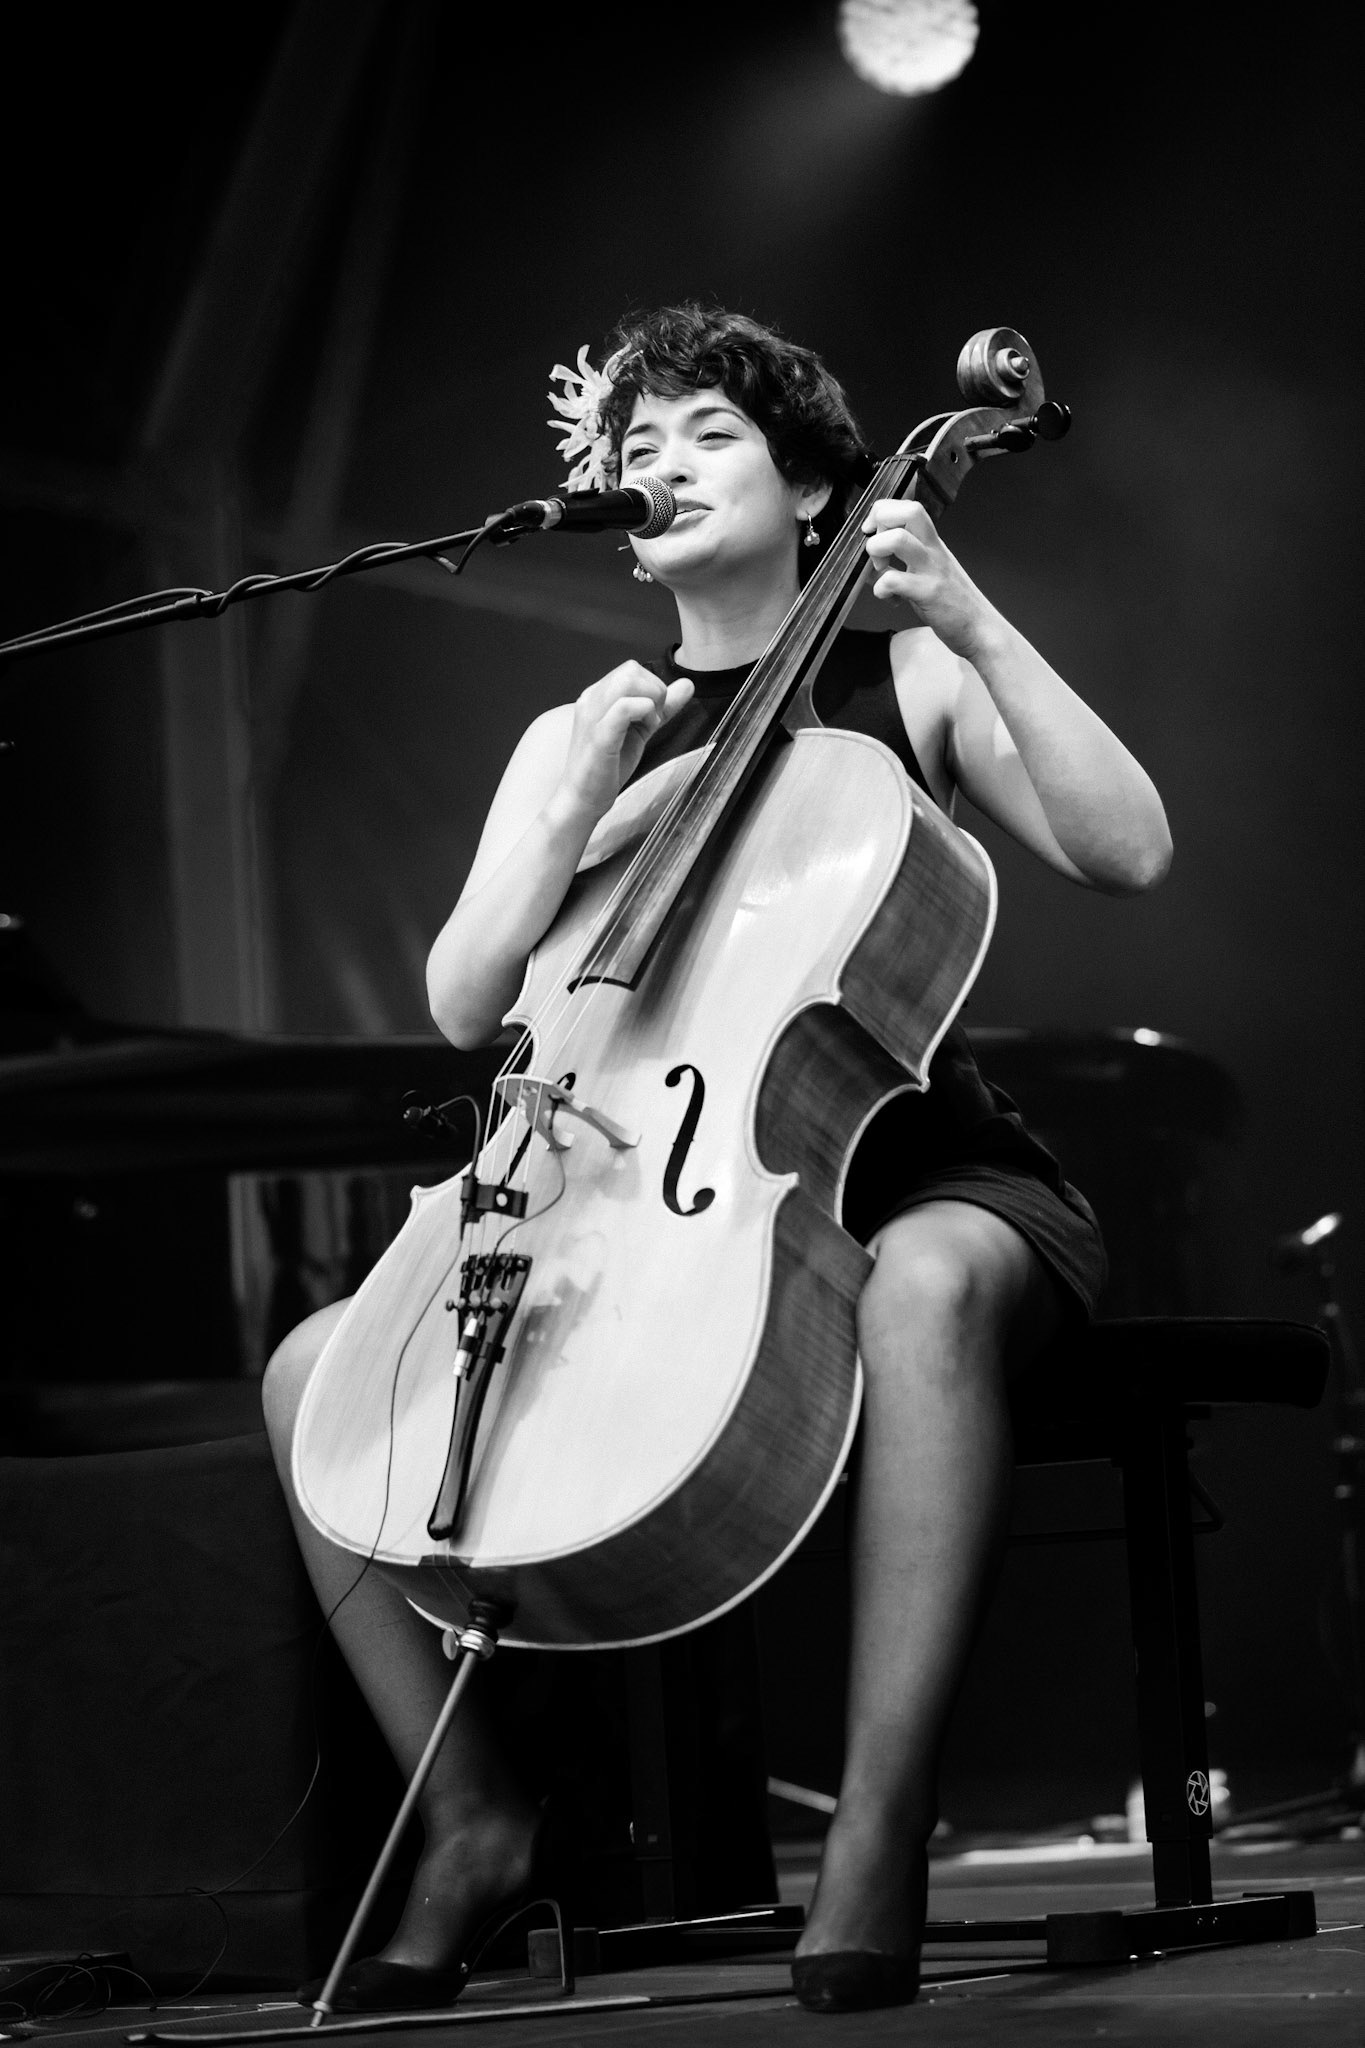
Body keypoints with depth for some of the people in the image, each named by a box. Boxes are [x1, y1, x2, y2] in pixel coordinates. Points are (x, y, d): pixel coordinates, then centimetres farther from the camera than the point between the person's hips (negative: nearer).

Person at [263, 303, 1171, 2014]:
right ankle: (472, 1813, -5)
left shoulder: (904, 681, 6)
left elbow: (1126, 851, -10)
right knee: (320, 1365, -14)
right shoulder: (579, 738, 15)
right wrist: (579, 803, -10)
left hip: (917, 1180, -4)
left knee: (927, 1284, -42)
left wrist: (970, 621, -16)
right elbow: (463, 1004, 2)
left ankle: (879, 1834, -41)